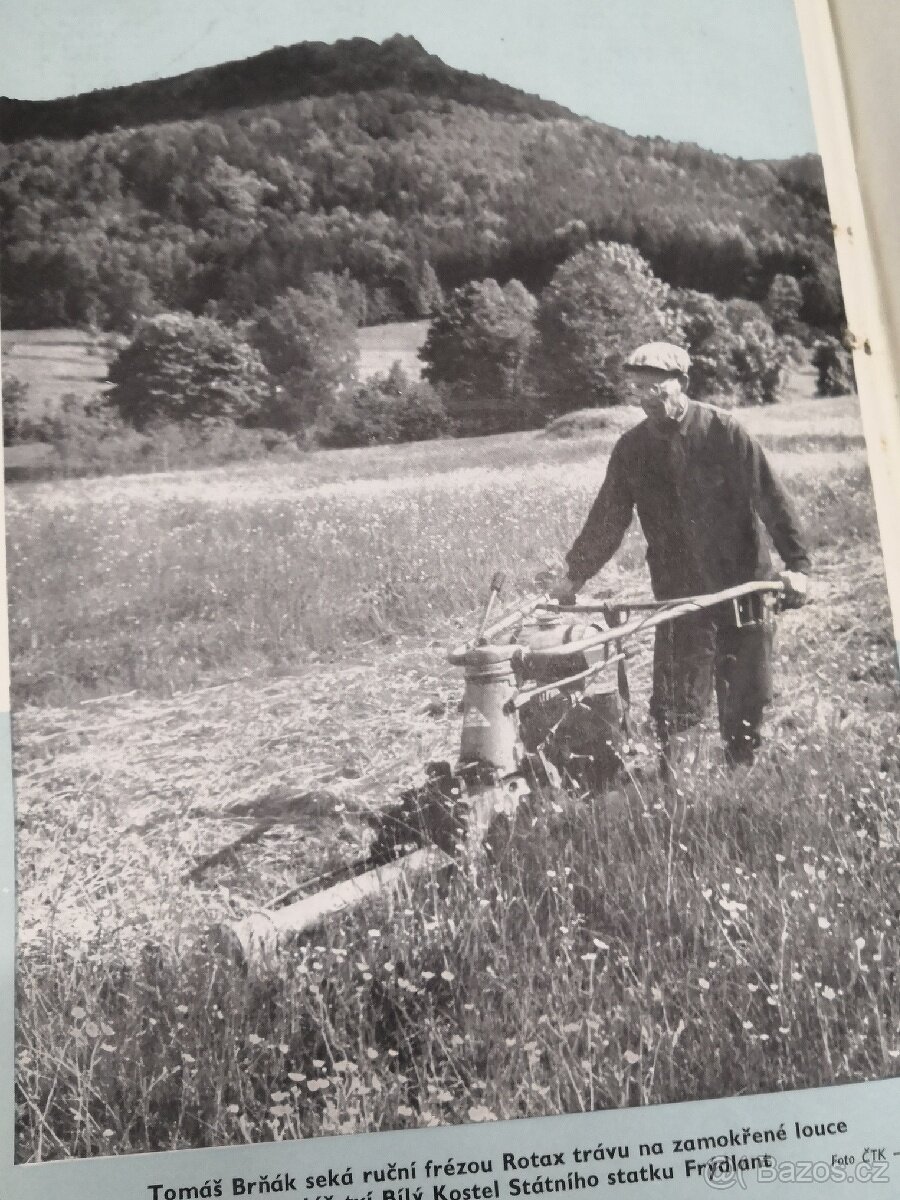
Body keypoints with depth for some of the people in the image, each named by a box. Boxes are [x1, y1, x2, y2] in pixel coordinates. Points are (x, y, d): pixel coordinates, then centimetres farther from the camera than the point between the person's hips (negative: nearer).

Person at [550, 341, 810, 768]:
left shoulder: (723, 431, -6)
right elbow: (606, 521, 10)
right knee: (677, 703, -3)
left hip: (744, 586, -1)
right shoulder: (631, 448, 4)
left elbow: (770, 498, -7)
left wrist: (796, 563, -14)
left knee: (747, 699, 8)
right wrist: (574, 576, 6)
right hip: (679, 595, 1)